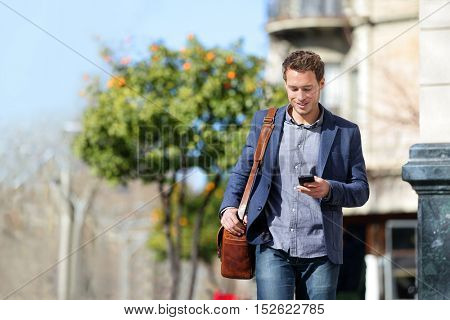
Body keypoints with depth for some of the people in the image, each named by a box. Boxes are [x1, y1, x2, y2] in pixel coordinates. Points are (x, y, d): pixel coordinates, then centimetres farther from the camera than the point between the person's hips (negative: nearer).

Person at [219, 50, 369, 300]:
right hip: (273, 246, 0)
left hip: (321, 251, 0)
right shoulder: (264, 122, 10)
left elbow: (361, 190, 7)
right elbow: (242, 171, 15)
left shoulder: (345, 132, 7)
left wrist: (329, 190, -14)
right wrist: (229, 207, -4)